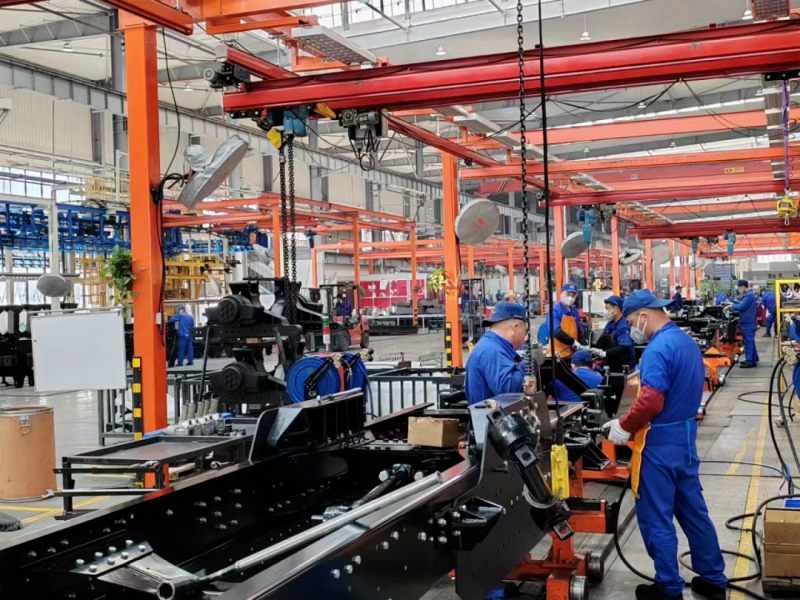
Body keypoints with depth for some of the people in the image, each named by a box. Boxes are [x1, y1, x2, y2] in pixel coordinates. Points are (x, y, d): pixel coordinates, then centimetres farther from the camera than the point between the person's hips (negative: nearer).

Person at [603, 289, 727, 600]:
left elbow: (651, 401, -30)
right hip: (685, 435, 9)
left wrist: (624, 425, -14)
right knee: (693, 509, 17)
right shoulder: (687, 340, 9)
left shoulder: (658, 348, -22)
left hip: (660, 442, -9)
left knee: (656, 518, 3)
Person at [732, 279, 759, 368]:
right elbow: (743, 305, 19)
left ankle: (750, 361, -9)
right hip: (747, 321, 11)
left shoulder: (749, 295, -18)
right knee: (749, 340, 17)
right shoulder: (748, 294, 17)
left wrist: (732, 305, -8)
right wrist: (734, 303, 6)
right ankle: (753, 358, 26)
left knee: (748, 341, -9)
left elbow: (742, 306, -21)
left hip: (748, 322, -11)